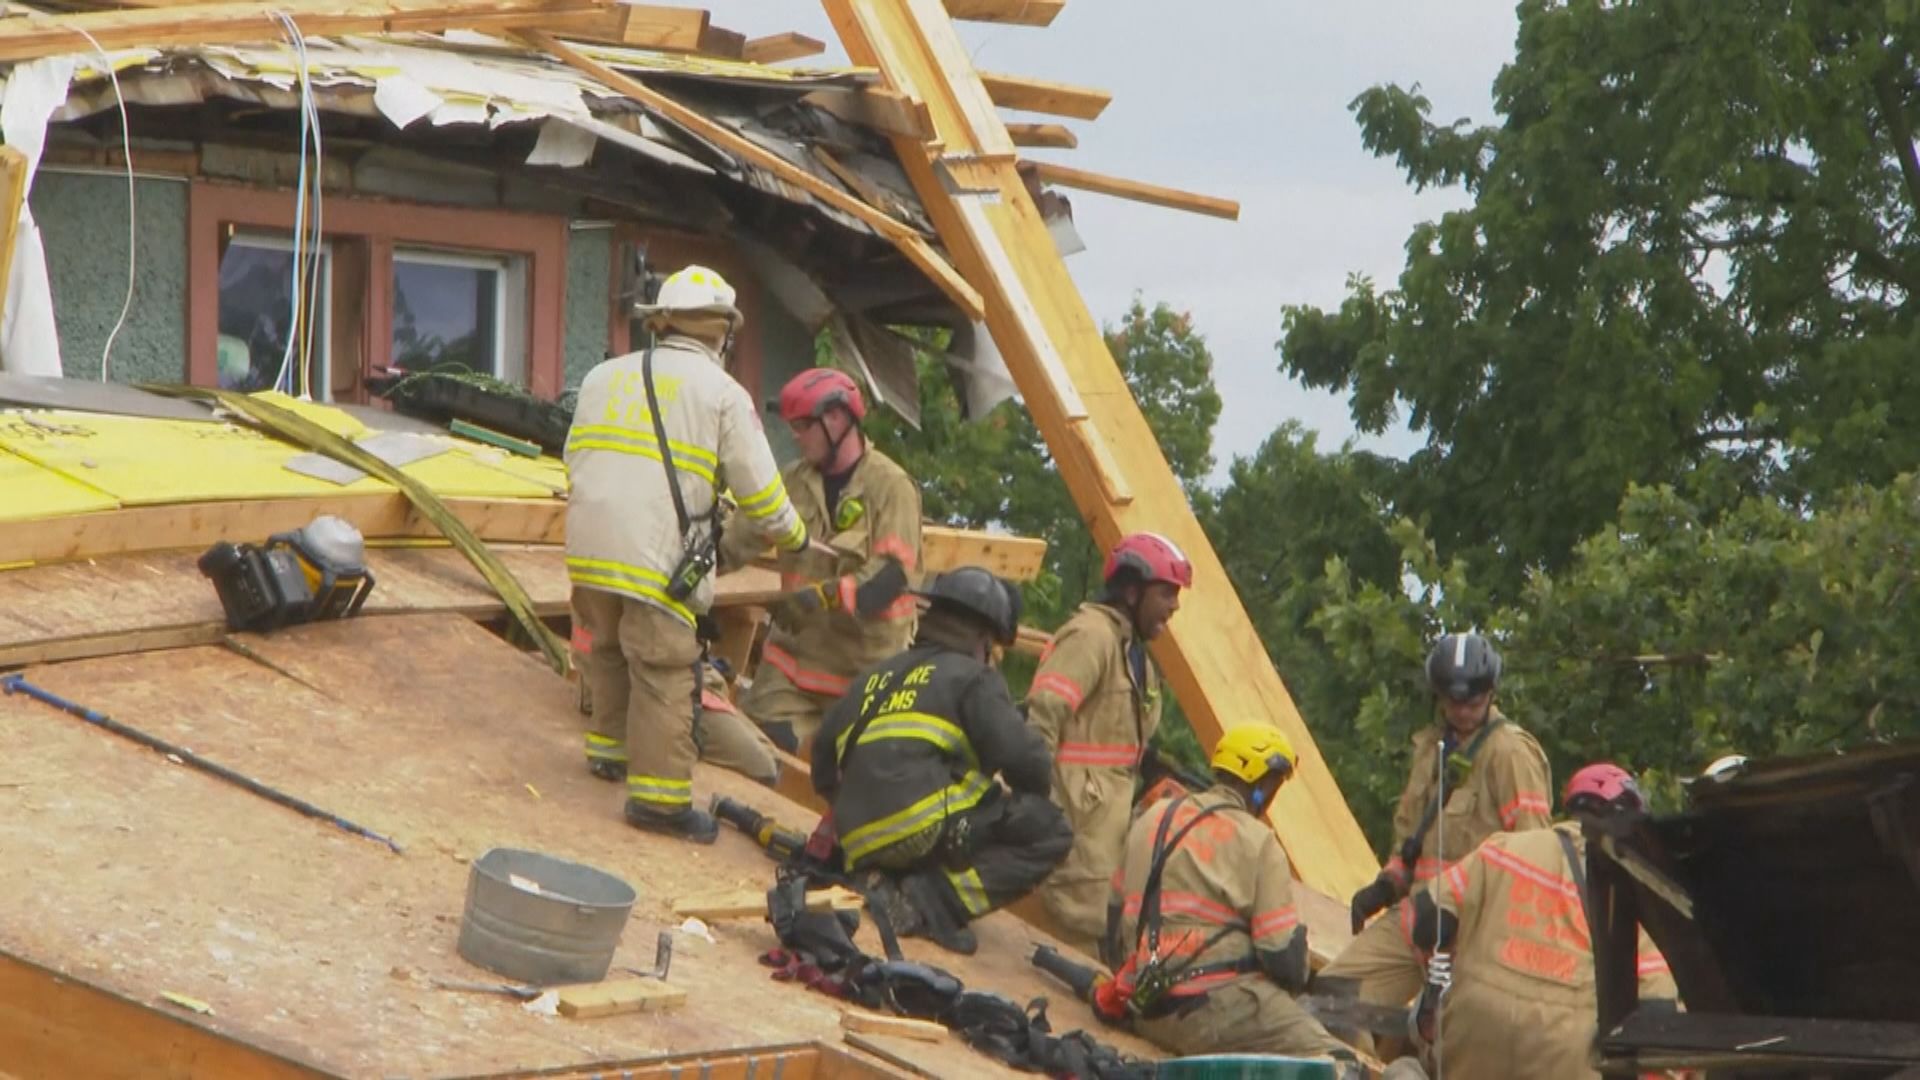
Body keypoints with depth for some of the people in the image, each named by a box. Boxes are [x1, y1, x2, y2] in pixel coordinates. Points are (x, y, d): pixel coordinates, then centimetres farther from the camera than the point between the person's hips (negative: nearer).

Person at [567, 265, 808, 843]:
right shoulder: (722, 394, 1)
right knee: (665, 675, -3)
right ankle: (658, 793, -4)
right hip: (657, 559, -6)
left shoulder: (603, 377, 16)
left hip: (588, 550, 6)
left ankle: (609, 747, 38)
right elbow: (760, 491, 2)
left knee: (610, 650, 26)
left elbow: (574, 460, 23)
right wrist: (793, 536, 22)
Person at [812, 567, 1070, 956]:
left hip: (860, 847, 8)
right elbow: (1020, 757, -3)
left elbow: (824, 753, 28)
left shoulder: (877, 676, 27)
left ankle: (884, 882, 0)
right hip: (925, 830, -8)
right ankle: (929, 902, -16)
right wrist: (1030, 802, 17)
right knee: (1049, 832, 1)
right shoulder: (974, 678, 7)